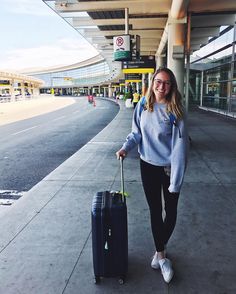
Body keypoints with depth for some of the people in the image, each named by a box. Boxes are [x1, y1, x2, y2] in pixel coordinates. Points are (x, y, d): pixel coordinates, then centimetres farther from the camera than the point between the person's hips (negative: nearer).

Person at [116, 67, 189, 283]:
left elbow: (180, 146, -18)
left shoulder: (175, 111, -16)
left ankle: (160, 251, 38)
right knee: (155, 211, 12)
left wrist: (176, 180, -21)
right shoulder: (143, 106, -4)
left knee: (170, 211, 12)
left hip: (168, 167, -2)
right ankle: (161, 254, 31)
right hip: (148, 166, 3)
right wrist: (126, 147, -13)